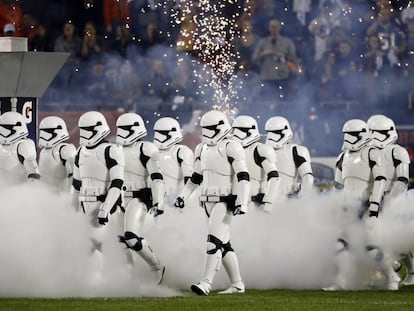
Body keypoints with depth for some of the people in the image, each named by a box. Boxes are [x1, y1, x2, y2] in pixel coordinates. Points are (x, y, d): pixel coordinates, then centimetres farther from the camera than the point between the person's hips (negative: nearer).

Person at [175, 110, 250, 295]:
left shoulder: (231, 148, -10)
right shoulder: (202, 149, 15)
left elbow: (243, 177, -15)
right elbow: (196, 177, 25)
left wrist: (241, 202, -22)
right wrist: (183, 196, 19)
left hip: (225, 201, -8)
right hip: (209, 202, 8)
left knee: (215, 242, -16)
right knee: (224, 244, 10)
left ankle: (206, 283, -21)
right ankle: (237, 284, 16)